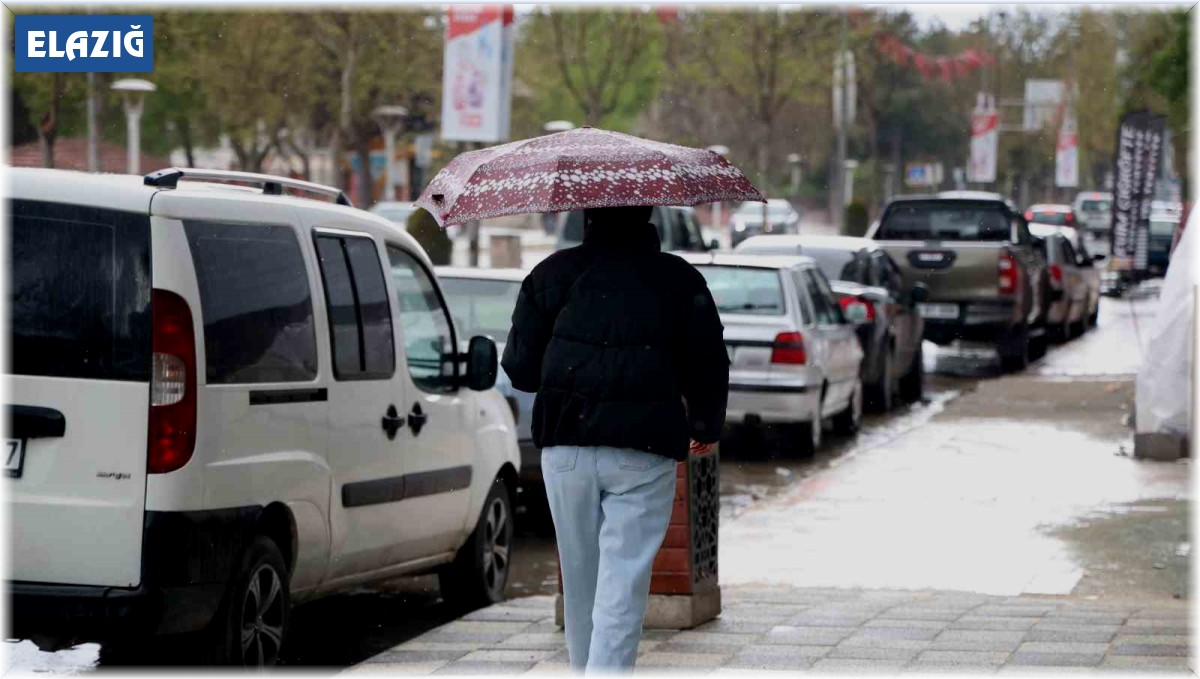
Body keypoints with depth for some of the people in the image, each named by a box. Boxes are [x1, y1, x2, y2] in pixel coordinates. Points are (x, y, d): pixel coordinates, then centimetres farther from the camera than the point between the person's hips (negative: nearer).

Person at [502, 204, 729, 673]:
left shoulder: (552, 274, 5)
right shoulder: (680, 279, 2)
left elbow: (520, 370, 6)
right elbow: (709, 367, 5)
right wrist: (706, 428, 24)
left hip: (566, 448, 2)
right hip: (644, 450, -2)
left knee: (580, 576, 15)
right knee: (624, 579, -5)